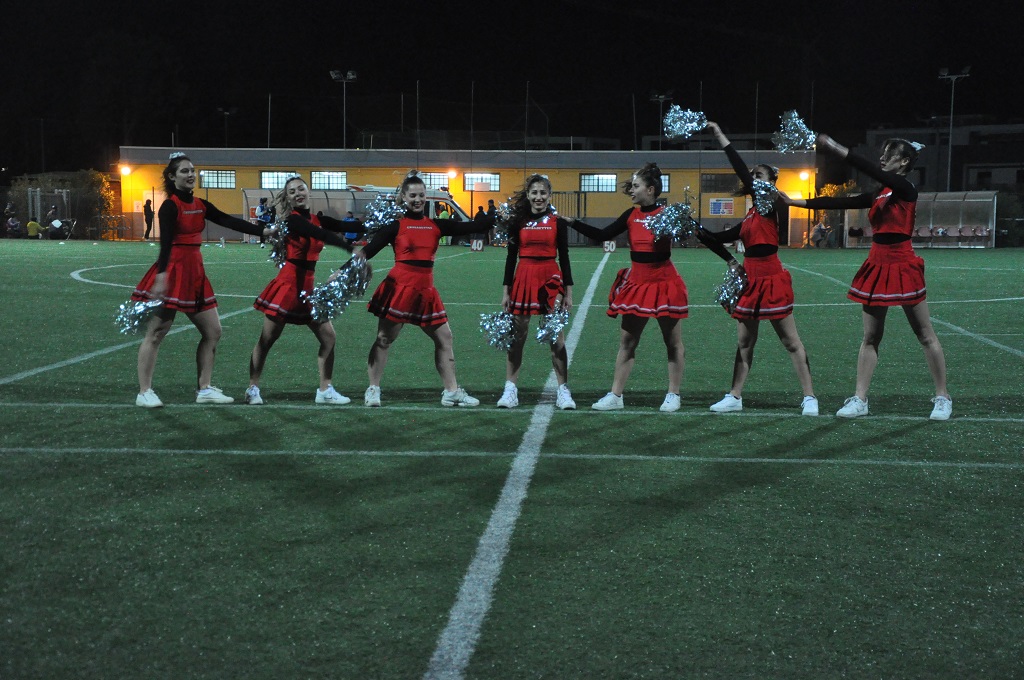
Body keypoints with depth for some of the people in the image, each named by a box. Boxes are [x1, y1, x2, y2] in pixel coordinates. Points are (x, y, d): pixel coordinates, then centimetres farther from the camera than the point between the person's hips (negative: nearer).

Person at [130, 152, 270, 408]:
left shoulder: (200, 205, 11)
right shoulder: (170, 206, -10)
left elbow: (229, 221, 7)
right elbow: (166, 242, -22)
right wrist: (162, 275, -33)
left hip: (195, 272, 8)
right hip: (172, 271, -8)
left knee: (213, 332, 9)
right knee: (156, 334, -4)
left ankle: (204, 389, 16)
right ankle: (144, 392, 0)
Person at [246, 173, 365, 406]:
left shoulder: (317, 219, 10)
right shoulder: (293, 220, -10)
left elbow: (345, 226, -4)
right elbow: (323, 236, -26)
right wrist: (350, 248, -38)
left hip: (308, 285, 7)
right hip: (289, 282, -7)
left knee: (328, 337, 5)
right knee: (267, 340, 0)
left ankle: (324, 390, 13)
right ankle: (253, 388, 9)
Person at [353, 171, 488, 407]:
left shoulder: (436, 225, 9)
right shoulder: (396, 225, -1)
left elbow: (468, 227, 1)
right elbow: (370, 248, -11)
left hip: (426, 290, 5)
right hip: (399, 287, -5)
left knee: (444, 338, 7)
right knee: (384, 339, 1)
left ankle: (451, 392, 15)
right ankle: (373, 390, 11)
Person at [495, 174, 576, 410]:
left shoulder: (558, 222, 2)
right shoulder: (518, 222, 5)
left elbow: (564, 257, 5)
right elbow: (511, 256, 7)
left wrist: (568, 292, 3)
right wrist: (506, 291, 4)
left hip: (551, 279, -1)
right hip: (523, 278, 1)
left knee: (556, 337, -2)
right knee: (516, 336, 3)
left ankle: (563, 391, 4)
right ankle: (510, 390, 9)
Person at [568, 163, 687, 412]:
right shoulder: (631, 215, 6)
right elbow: (603, 235, 5)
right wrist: (572, 223, -1)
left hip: (663, 282, -5)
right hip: (636, 282, 6)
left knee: (673, 342, 5)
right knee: (627, 342, 8)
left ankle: (673, 395, 14)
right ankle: (615, 395, 13)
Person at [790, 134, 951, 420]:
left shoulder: (906, 188, -10)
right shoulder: (879, 194, 11)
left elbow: (872, 171, -25)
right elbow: (844, 202, 9)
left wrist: (837, 149, -29)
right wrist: (798, 202, 6)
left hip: (901, 265, -7)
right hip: (877, 265, 8)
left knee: (926, 335, 2)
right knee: (870, 337, 8)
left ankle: (943, 398, 11)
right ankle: (859, 400, 11)